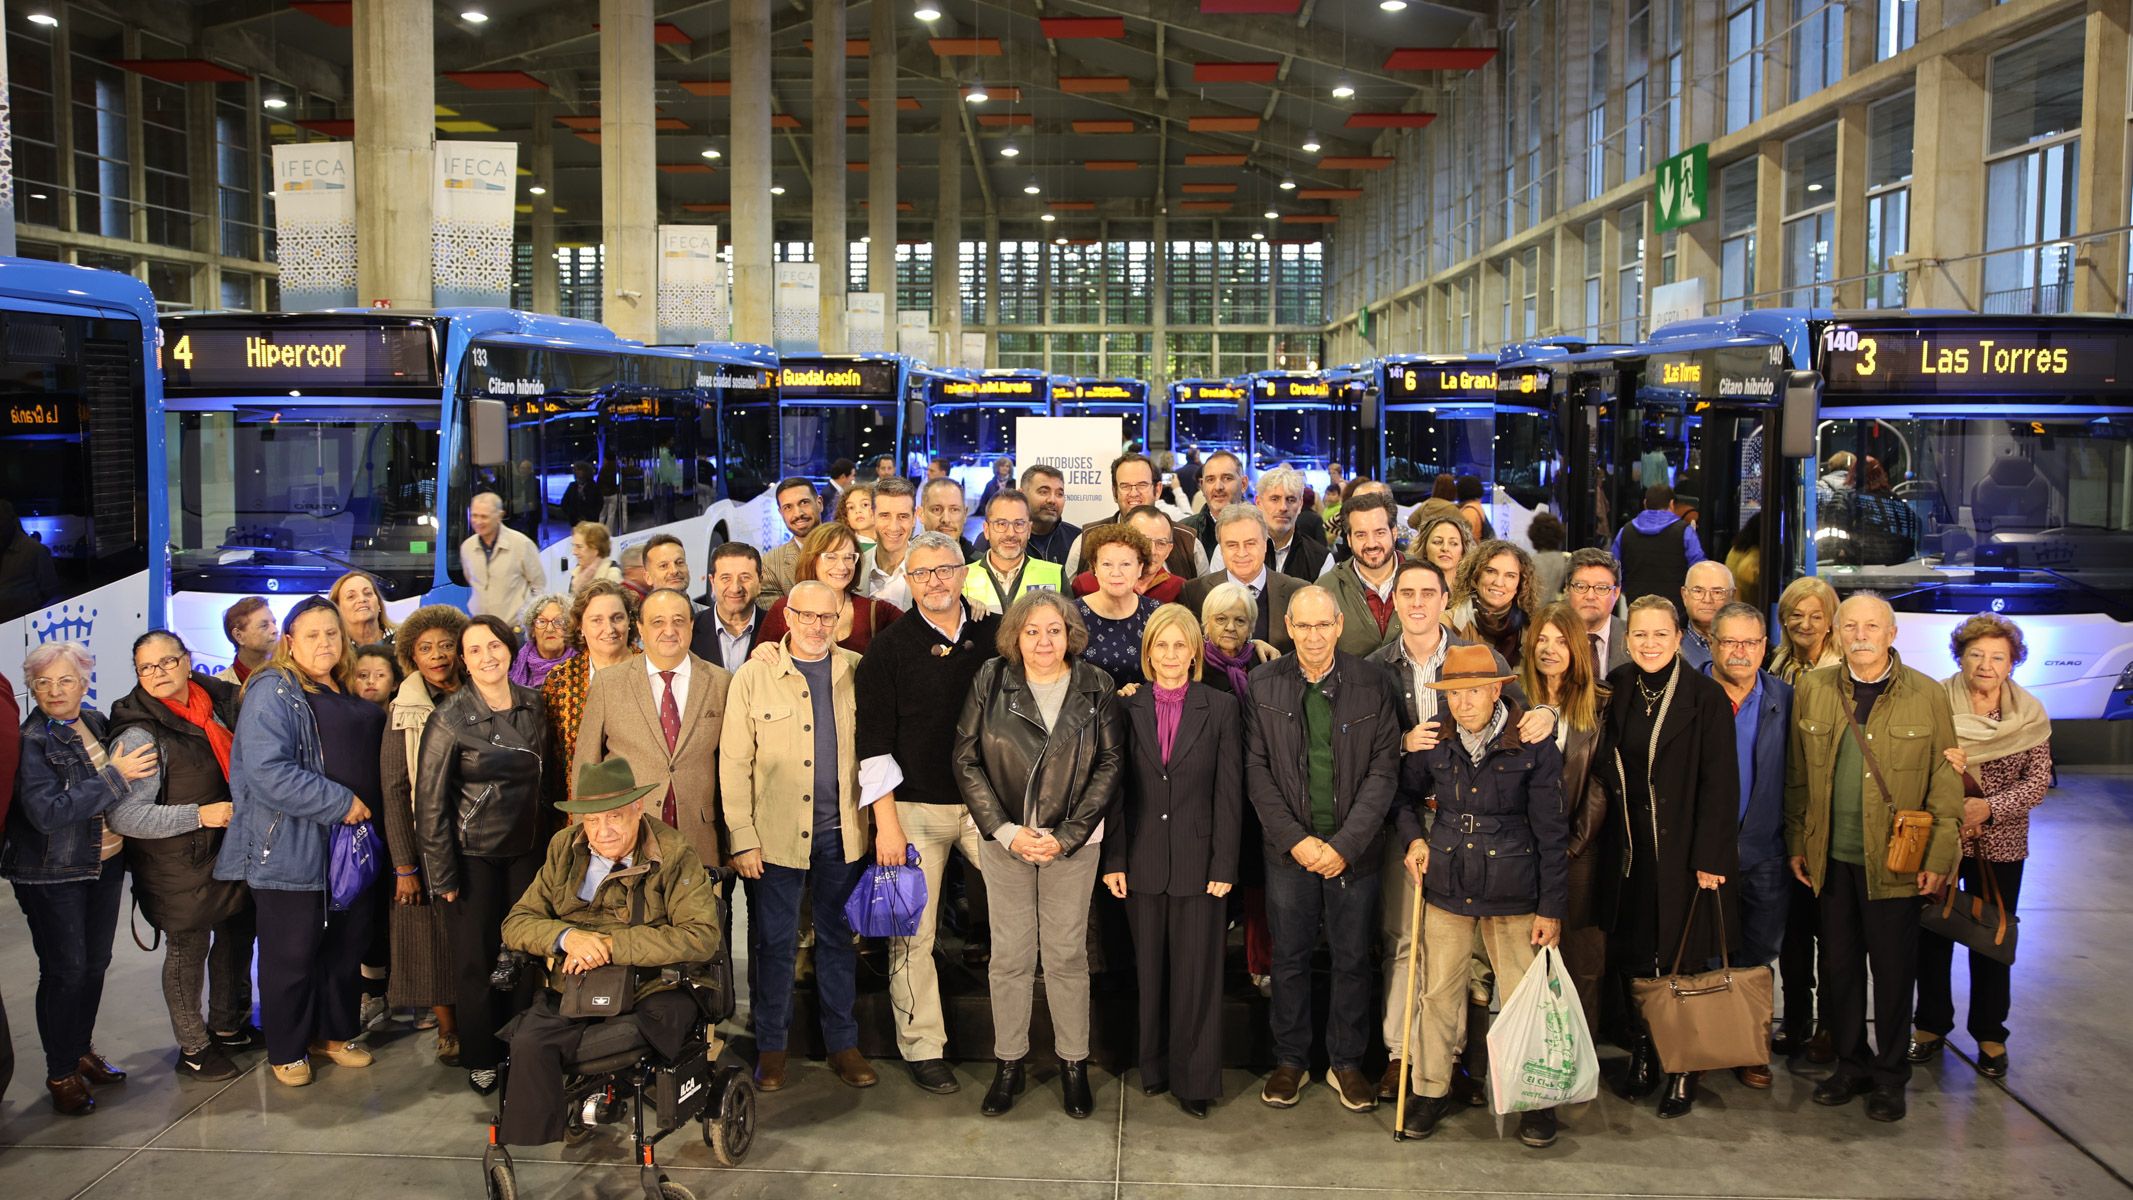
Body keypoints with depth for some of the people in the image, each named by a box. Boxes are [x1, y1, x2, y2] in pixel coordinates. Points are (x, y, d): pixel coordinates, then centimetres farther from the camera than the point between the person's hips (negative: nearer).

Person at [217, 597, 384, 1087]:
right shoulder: (273, 693, -11)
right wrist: (340, 804, -20)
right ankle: (286, 1050, 17)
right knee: (292, 953, 2)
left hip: (351, 845, 7)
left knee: (348, 940, 14)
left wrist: (370, 809, 12)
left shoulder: (348, 693, 14)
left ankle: (333, 1033, 31)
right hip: (291, 848, -7)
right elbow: (268, 772, -23)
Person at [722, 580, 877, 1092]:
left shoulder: (856, 673, 4)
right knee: (775, 943, 7)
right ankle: (771, 1046, 20)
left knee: (838, 939, 13)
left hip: (843, 833, 2)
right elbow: (734, 762, -3)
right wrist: (743, 837, -7)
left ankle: (842, 1043, 24)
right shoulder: (754, 677, -2)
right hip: (776, 834, -2)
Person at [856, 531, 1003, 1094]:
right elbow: (874, 741, -2)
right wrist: (886, 821, -8)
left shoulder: (996, 635, 6)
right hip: (915, 809, -2)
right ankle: (922, 1048, 14)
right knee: (913, 936, 1)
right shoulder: (889, 648, -1)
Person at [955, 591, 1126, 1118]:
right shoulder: (990, 682, -1)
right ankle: (1008, 1063, 18)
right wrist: (1007, 831, -9)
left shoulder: (1096, 687, -1)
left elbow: (1110, 764, -1)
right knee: (1009, 954, 5)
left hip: (1072, 842, 0)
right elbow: (966, 761, -1)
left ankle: (1073, 1063, 17)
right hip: (1005, 838, 1)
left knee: (1067, 953, 3)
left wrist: (1066, 836, -9)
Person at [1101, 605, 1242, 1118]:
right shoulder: (1129, 708, 4)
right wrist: (1114, 860, 0)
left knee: (1195, 973, 2)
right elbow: (1115, 790, 5)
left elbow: (1229, 793, -2)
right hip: (1142, 863, 2)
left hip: (1198, 860, -2)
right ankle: (1154, 1066, 24)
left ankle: (1194, 1079, 13)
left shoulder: (1221, 708, -1)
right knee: (1149, 970, 10)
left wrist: (1224, 864, -6)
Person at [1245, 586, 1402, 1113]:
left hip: (1353, 848, 0)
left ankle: (1347, 1062, 24)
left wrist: (1344, 844, -12)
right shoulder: (1263, 685, -1)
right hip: (1289, 847, 0)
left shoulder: (1372, 683, -3)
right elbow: (1257, 772, -2)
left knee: (1353, 959, 8)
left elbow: (1383, 770, -5)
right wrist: (1296, 839, -10)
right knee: (1289, 957, 10)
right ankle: (1290, 1060, 25)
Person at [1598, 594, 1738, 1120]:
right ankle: (1643, 1052, 24)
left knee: (1682, 957, 1)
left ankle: (1683, 1070, 15)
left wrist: (1711, 858, -14)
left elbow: (1719, 782, -10)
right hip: (1628, 848, 4)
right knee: (1633, 956, 8)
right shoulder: (1616, 691, 6)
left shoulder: (1705, 696, -8)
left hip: (1683, 850, -4)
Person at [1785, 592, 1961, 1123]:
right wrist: (1797, 843, 8)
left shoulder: (1929, 695, -2)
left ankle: (1890, 1075, 22)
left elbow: (1946, 782, 0)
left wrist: (1939, 856, -5)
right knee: (1838, 965, 11)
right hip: (1832, 858, 3)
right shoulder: (1811, 690, 4)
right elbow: (1797, 775, 9)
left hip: (1896, 859, -2)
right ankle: (1850, 1064, 27)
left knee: (1893, 969, 7)